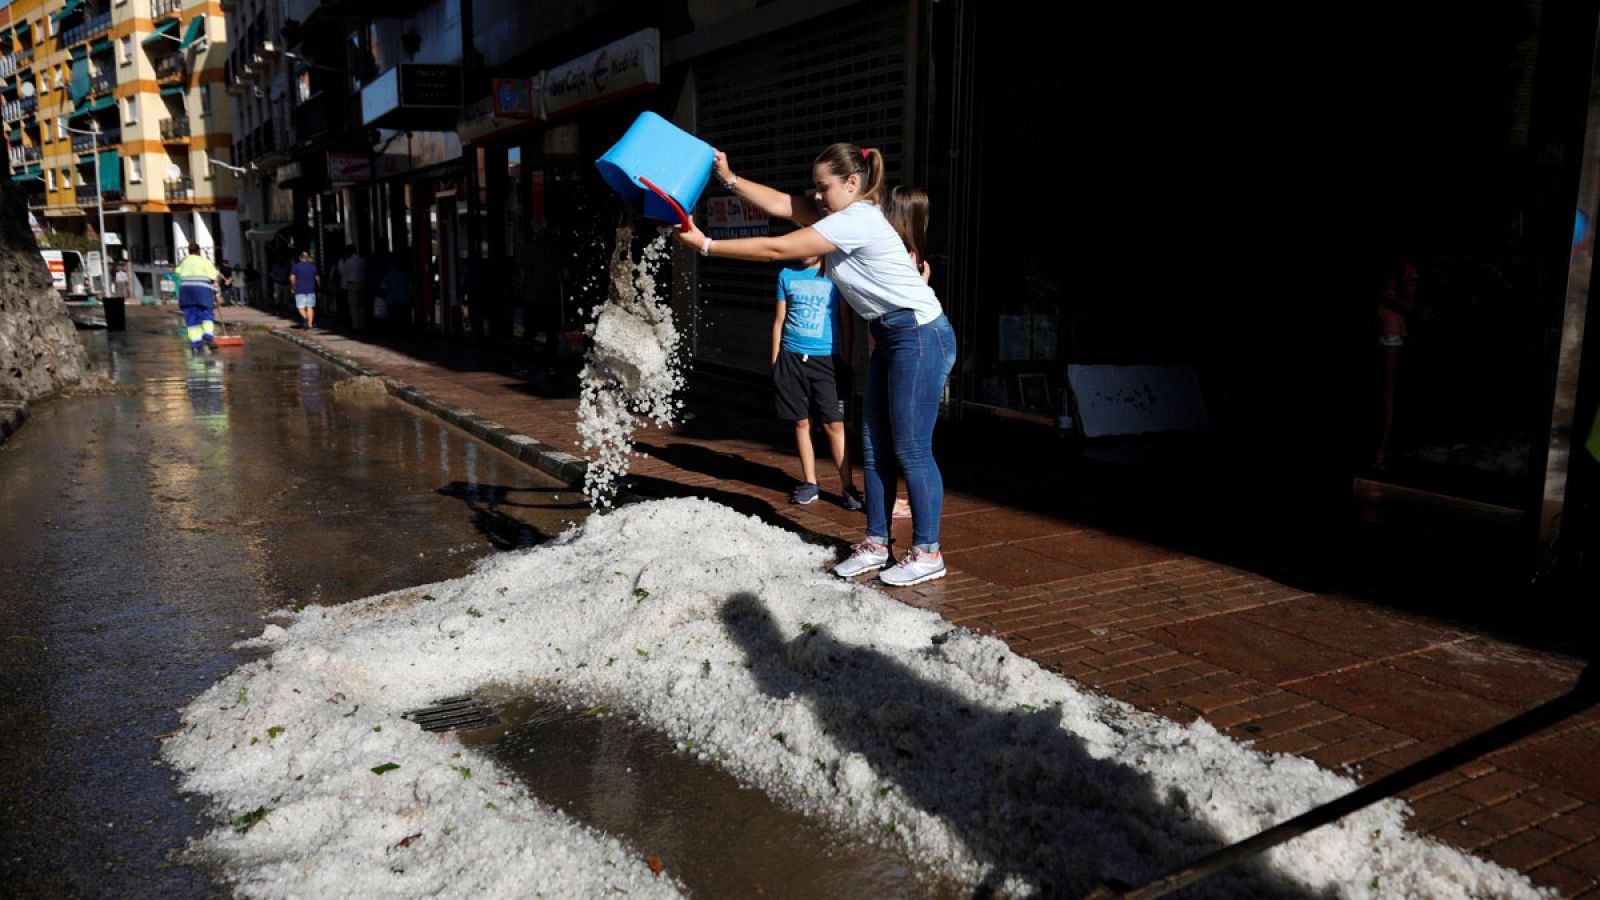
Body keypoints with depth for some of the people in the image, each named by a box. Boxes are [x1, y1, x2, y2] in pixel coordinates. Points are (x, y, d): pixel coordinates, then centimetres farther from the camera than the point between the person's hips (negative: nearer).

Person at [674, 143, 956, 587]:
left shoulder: (857, 220, -19)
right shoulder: (845, 214, 10)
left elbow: (776, 249, -20)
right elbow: (779, 204, 7)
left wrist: (706, 245, -16)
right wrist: (730, 179, -3)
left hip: (921, 337, -10)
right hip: (890, 339, 10)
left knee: (911, 448, -5)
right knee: (875, 446, 10)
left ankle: (927, 553, 5)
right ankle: (876, 544, 19)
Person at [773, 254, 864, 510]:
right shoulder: (787, 275, 8)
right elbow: (780, 320, 12)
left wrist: (847, 361, 2)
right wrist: (775, 361, 10)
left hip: (826, 359, -2)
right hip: (792, 357, 2)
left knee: (834, 424, -6)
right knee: (801, 422, 6)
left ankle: (848, 487, 0)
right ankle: (810, 483, 17)